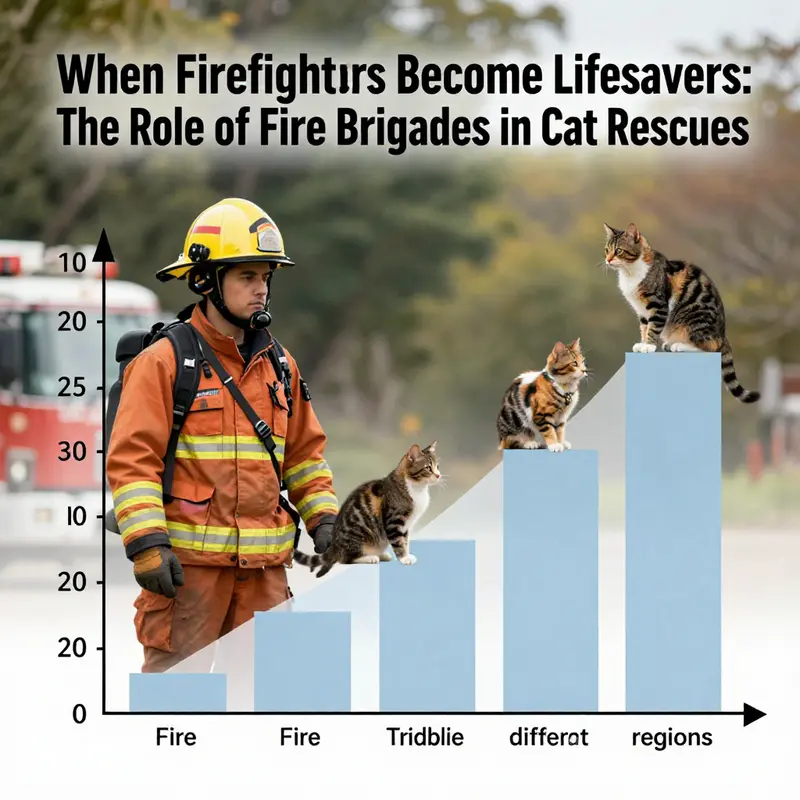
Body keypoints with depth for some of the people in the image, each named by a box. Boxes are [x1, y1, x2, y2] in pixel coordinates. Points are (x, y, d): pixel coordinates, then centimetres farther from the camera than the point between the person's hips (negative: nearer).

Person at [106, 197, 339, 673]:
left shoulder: (279, 365, 15)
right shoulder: (164, 363, -5)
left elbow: (305, 452, 23)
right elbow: (132, 459, -9)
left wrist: (323, 518, 11)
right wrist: (146, 543, -17)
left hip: (265, 563, 6)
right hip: (186, 562, -6)